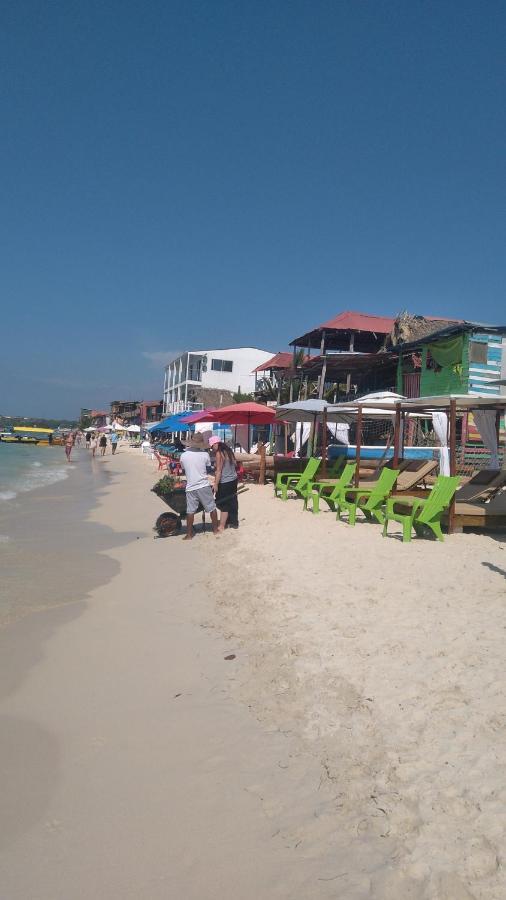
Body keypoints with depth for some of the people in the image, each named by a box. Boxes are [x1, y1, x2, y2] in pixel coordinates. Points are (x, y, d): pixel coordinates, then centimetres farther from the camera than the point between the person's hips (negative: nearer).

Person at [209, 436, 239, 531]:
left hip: (224, 483, -8)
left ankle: (222, 526, 4)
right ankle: (233, 522, 26)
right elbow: (235, 464, 15)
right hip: (233, 480, 8)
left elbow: (219, 471, -19)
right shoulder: (229, 451, 7)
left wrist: (216, 484, -17)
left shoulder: (219, 453, -16)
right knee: (232, 503, 16)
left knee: (223, 505, -1)